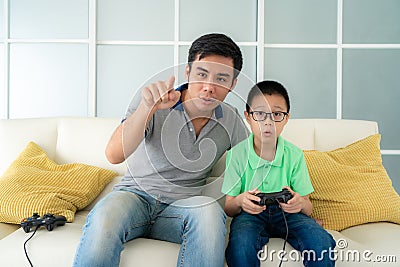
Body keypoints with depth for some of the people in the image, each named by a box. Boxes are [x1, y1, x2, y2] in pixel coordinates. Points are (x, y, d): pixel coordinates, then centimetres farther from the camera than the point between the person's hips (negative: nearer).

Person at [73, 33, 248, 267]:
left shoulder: (232, 121, 3)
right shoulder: (152, 104, -9)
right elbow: (114, 155, -22)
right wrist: (147, 106, -36)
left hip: (181, 205, 2)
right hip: (136, 195, -2)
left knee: (209, 210, -33)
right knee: (105, 216, -36)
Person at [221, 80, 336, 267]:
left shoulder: (294, 155, -2)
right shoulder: (237, 154, -7)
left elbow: (308, 209, 0)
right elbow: (228, 208, -4)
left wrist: (301, 203, -26)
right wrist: (240, 201, -29)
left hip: (287, 212, 2)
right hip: (250, 213, -1)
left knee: (323, 243, -25)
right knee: (240, 246, -35)